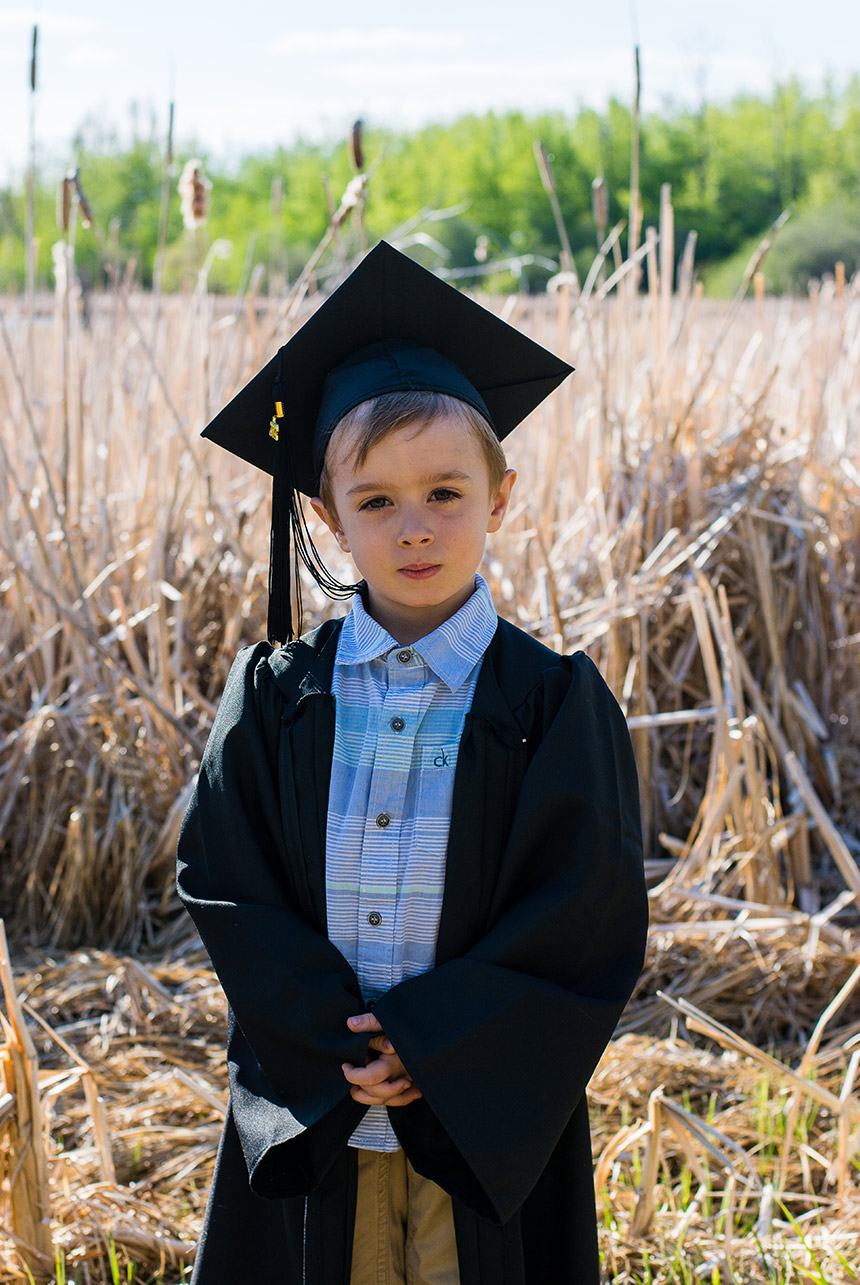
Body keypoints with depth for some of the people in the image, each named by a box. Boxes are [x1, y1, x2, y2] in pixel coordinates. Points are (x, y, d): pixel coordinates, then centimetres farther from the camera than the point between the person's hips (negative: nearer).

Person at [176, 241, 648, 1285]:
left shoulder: (554, 704, -6)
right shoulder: (275, 696, 0)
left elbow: (585, 921, -9)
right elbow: (222, 881, -2)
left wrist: (424, 1042, -15)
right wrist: (338, 1038, -14)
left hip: (485, 1121, -1)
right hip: (308, 1120, 2)